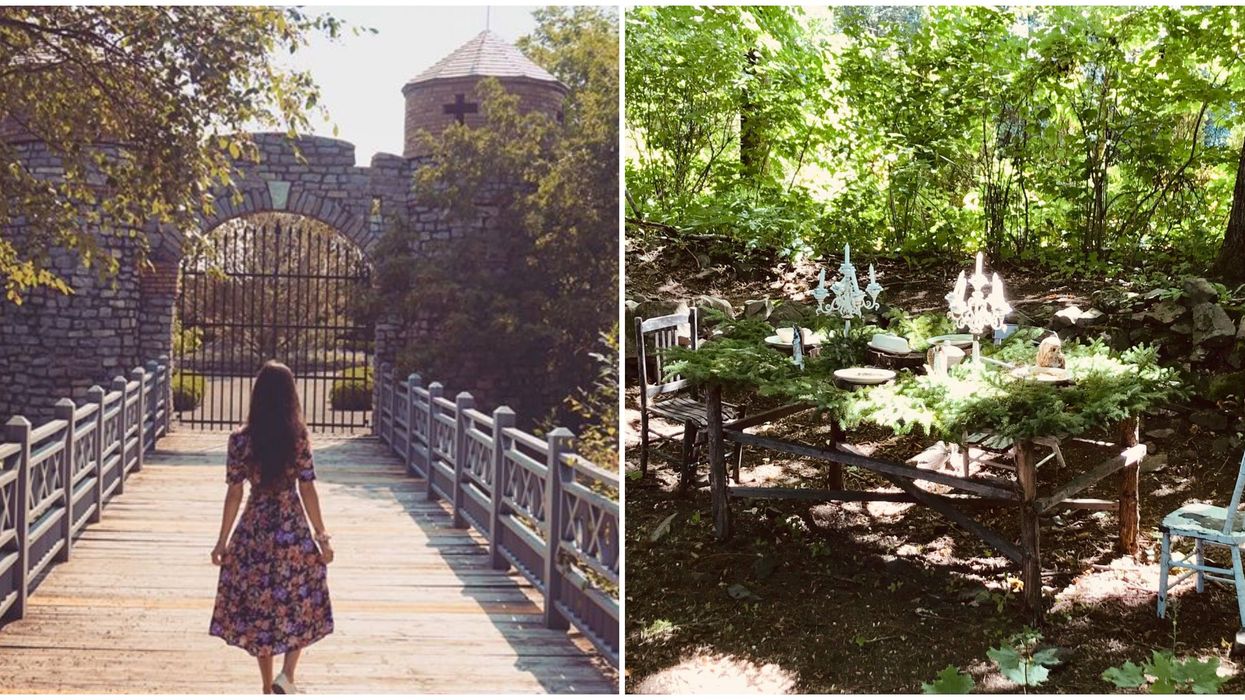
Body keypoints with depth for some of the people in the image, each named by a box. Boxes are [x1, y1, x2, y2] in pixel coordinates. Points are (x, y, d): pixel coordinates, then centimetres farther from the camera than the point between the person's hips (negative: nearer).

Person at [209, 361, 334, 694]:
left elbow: (234, 494, -3)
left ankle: (269, 686, 22)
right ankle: (286, 676, 1)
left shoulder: (240, 439, -5)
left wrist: (223, 540, 6)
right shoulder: (298, 437, -9)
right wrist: (321, 536, 0)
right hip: (293, 530, -2)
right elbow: (307, 491, -7)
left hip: (254, 530, 2)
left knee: (259, 608, 14)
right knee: (299, 606, 15)